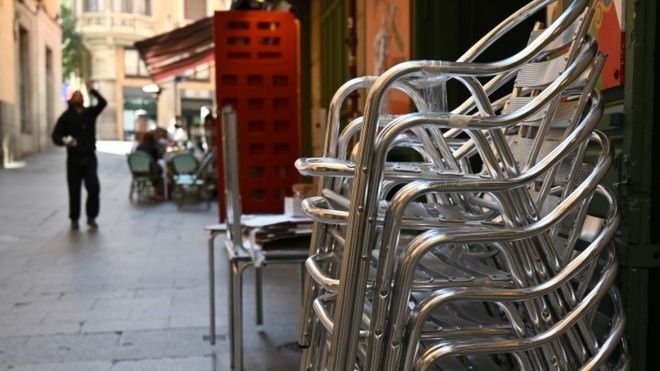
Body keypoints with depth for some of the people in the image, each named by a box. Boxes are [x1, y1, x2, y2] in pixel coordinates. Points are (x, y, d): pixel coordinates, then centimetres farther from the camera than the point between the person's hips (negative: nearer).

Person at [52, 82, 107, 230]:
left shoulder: (90, 112, 6)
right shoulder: (66, 116, -1)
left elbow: (103, 103, -10)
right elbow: (55, 135, -6)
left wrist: (92, 91, -18)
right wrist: (63, 141, -26)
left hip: (90, 158, 1)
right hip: (74, 160, -1)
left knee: (94, 187, -14)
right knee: (74, 191, 3)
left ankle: (91, 217, 0)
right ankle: (74, 219, 21)